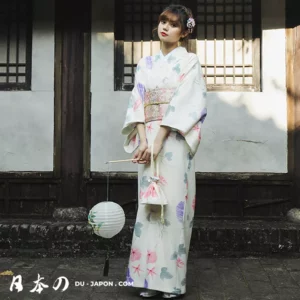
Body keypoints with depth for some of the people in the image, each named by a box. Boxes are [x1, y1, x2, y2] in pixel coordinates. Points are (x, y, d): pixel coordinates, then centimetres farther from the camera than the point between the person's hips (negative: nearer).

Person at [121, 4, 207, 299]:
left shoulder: (189, 61, 3)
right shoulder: (145, 63, 16)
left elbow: (184, 103, -9)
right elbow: (137, 103, 6)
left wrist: (159, 140, -18)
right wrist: (143, 139, -9)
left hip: (174, 140, -4)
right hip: (148, 138, 4)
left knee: (172, 203, -4)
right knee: (149, 204, 4)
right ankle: (149, 276, 13)